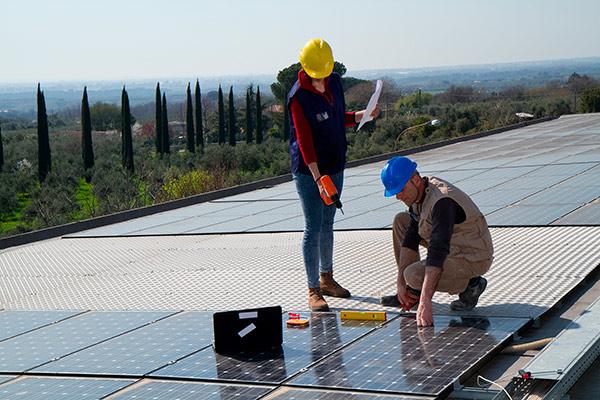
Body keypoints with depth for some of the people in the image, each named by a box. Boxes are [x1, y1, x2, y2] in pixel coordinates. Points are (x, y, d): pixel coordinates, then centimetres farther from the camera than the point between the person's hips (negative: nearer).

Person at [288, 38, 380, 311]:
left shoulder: (335, 82, 4)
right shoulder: (298, 96, -18)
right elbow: (304, 139, -23)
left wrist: (362, 115, 0)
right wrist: (317, 177, -29)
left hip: (335, 166, 7)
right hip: (308, 171, -7)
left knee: (327, 225, 18)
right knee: (313, 228, -6)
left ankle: (326, 279, 31)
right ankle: (313, 290, -1)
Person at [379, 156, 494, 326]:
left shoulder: (442, 201, -32)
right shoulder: (418, 192, -2)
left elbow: (438, 251, -38)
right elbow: (411, 238, 2)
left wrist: (425, 302, -43)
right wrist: (400, 281, -6)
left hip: (474, 258, -10)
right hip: (453, 246, 10)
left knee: (414, 275, -26)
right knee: (401, 221, 7)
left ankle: (471, 285, -4)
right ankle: (406, 294, 10)